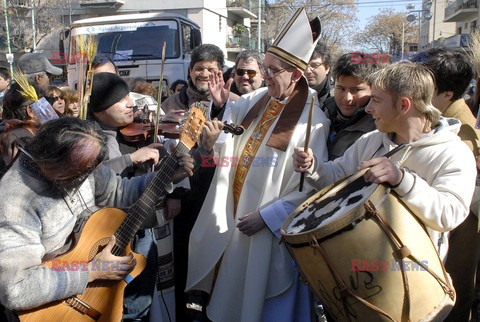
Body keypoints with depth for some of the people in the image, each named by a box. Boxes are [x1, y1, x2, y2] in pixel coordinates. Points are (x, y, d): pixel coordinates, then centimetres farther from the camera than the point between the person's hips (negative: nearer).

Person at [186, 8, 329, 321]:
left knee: (252, 295, 14)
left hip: (267, 225, -5)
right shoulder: (257, 99, 0)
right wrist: (220, 105, -5)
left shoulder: (313, 121, -18)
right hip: (230, 212, 6)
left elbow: (309, 188, -18)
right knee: (228, 284, 24)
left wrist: (266, 217, -19)